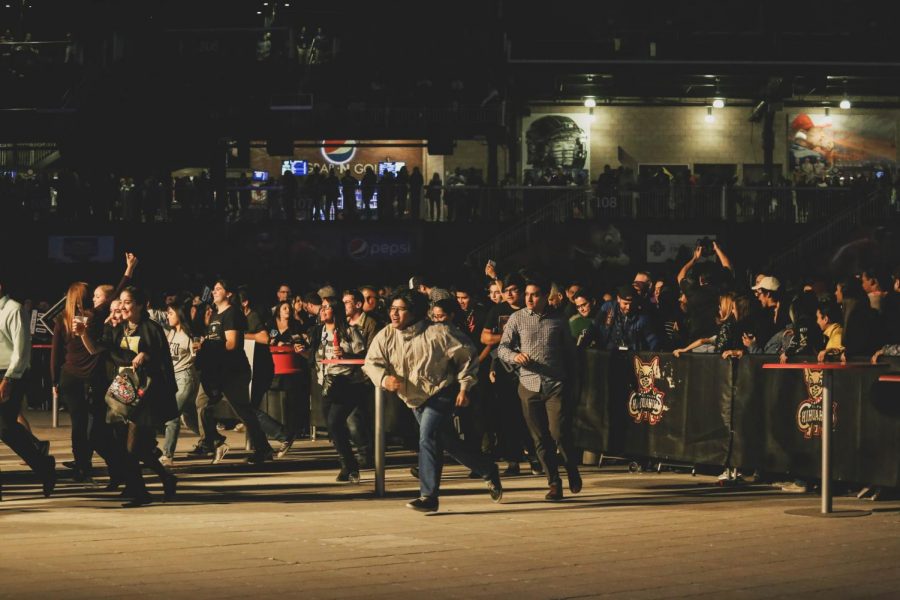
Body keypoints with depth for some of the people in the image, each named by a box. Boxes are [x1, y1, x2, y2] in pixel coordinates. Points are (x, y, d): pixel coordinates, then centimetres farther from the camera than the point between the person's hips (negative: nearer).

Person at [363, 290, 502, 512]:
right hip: (415, 400, 7)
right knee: (449, 443, 17)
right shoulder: (386, 336, -4)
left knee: (428, 440, -21)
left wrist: (464, 387, -8)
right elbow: (371, 362, -6)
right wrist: (384, 379, -27)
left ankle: (428, 496, -18)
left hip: (440, 394, -7)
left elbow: (467, 356, -7)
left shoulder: (438, 333, -16)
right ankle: (489, 472, 36)